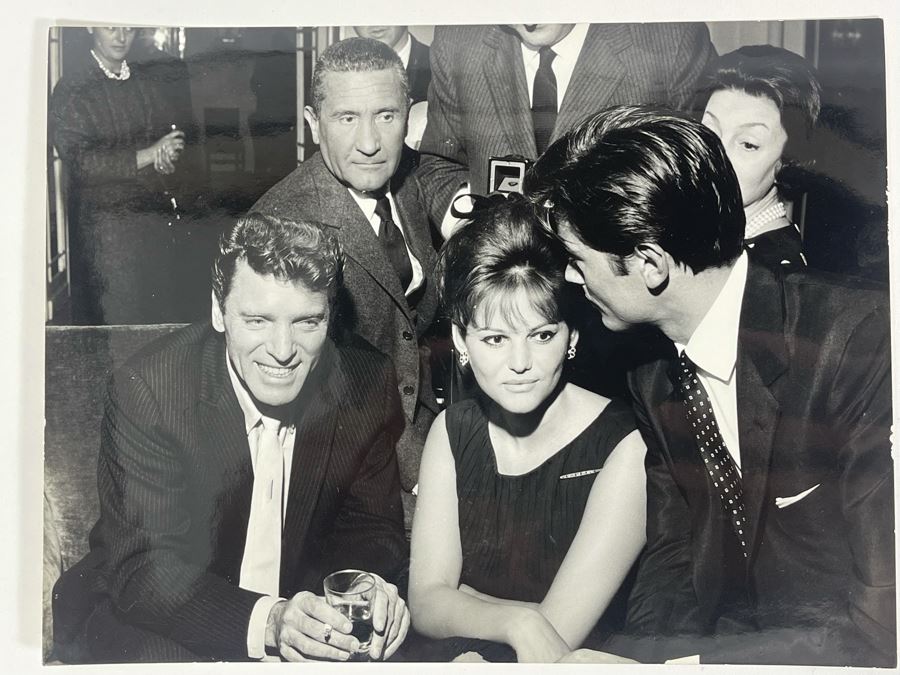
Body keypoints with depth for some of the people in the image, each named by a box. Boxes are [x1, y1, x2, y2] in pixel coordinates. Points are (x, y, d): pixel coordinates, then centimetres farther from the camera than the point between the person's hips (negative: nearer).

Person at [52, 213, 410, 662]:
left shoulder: (367, 382, -12)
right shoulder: (146, 392, -22)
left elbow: (372, 524, 0)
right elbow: (141, 570, -22)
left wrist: (372, 584, -23)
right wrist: (266, 621, -38)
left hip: (305, 608, 3)